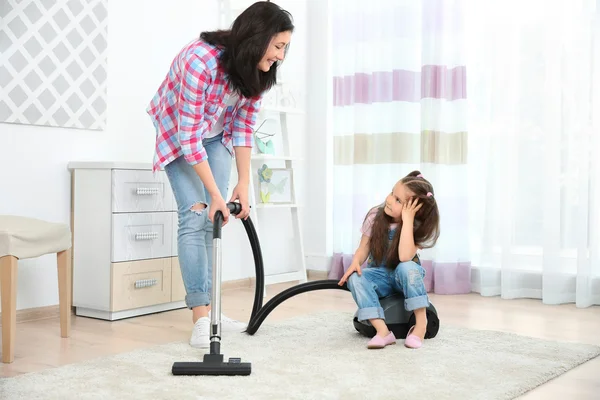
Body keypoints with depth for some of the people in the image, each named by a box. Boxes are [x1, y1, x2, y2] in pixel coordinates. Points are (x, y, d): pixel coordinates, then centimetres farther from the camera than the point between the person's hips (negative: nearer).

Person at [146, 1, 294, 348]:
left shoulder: (256, 69, -16)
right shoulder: (200, 61, -36)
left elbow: (244, 127, -8)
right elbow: (189, 137, -32)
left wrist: (244, 184, -12)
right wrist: (215, 193, -30)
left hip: (217, 135, 6)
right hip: (179, 134, -6)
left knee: (215, 218, 0)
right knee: (196, 215, -16)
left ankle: (206, 307, 8)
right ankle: (201, 318, -16)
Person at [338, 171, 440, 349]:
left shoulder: (417, 226, -20)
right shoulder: (375, 215, -11)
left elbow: (405, 257, -36)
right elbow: (364, 247, -4)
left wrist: (407, 219, -36)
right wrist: (355, 262, -27)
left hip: (405, 276, -3)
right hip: (380, 276, 3)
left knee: (407, 267, -37)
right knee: (356, 278, -28)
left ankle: (421, 324, -26)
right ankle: (383, 331, -34)